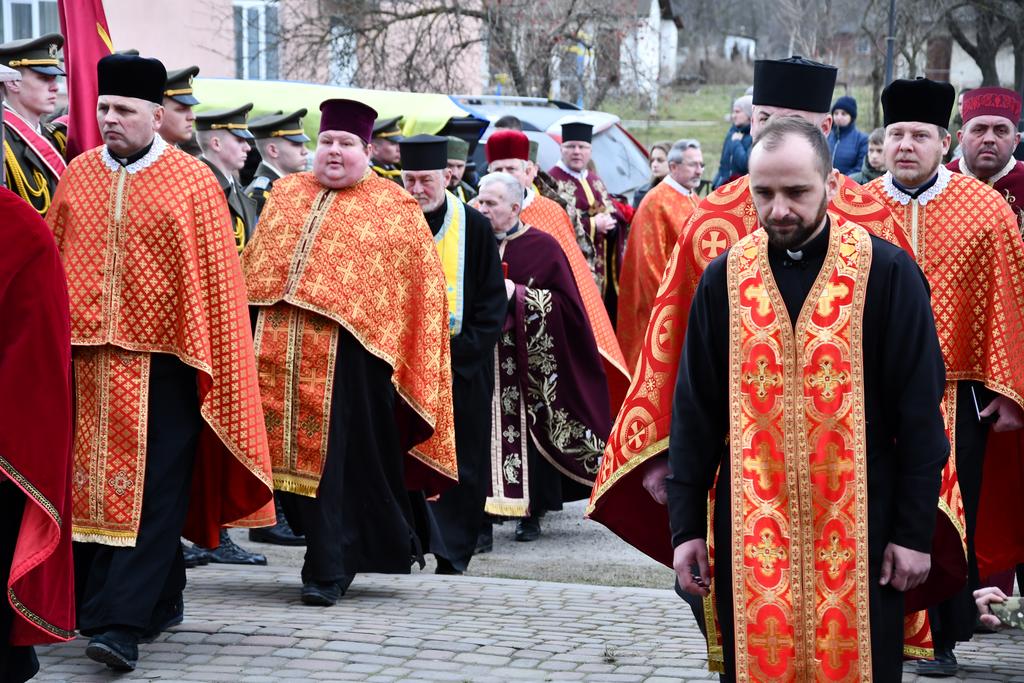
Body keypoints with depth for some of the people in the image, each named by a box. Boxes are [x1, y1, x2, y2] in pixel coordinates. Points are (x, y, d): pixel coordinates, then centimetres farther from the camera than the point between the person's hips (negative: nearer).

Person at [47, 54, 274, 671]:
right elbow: (49, 261, 14)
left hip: (160, 362, -4)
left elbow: (217, 279, -2)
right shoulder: (78, 175, 9)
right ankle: (160, 599, 24)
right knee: (94, 483, 8)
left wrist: (212, 363, -6)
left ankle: (123, 623, -10)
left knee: (147, 493, -7)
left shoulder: (193, 183, -2)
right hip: (85, 358, 5)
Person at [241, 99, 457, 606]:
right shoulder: (286, 195, 17)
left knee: (333, 456, -6)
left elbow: (420, 283, 3)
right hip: (278, 346, 5)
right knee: (292, 447, 7)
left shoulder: (392, 208, 4)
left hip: (347, 348, -5)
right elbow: (253, 263, 21)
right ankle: (334, 558, 22)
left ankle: (328, 569, -1)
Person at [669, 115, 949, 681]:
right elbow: (694, 411, 5)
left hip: (859, 521, -2)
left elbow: (919, 411, -4)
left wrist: (915, 530, -6)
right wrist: (686, 526, 3)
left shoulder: (887, 273, -6)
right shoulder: (725, 279, 2)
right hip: (752, 522, 2)